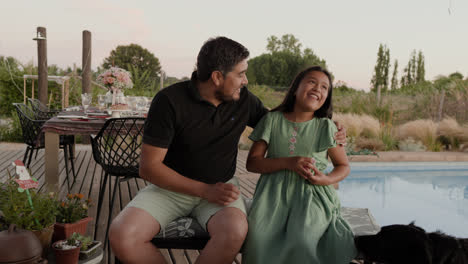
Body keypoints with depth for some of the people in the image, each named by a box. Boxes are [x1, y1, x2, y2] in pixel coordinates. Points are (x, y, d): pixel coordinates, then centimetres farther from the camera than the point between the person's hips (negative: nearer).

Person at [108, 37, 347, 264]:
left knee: (235, 232, -34)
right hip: (171, 186, -1)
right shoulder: (169, 101, -15)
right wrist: (205, 190, -22)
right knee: (121, 236, -28)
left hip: (220, 187, 2)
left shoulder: (243, 100, -2)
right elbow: (149, 167, -14)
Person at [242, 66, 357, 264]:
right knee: (259, 236, -28)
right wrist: (288, 163, -13)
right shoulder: (272, 120, 7)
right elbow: (252, 162, 2)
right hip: (275, 191, 0)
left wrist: (326, 179, -8)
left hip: (312, 194, 0)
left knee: (301, 238, -30)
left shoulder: (326, 126, 7)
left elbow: (343, 166, 15)